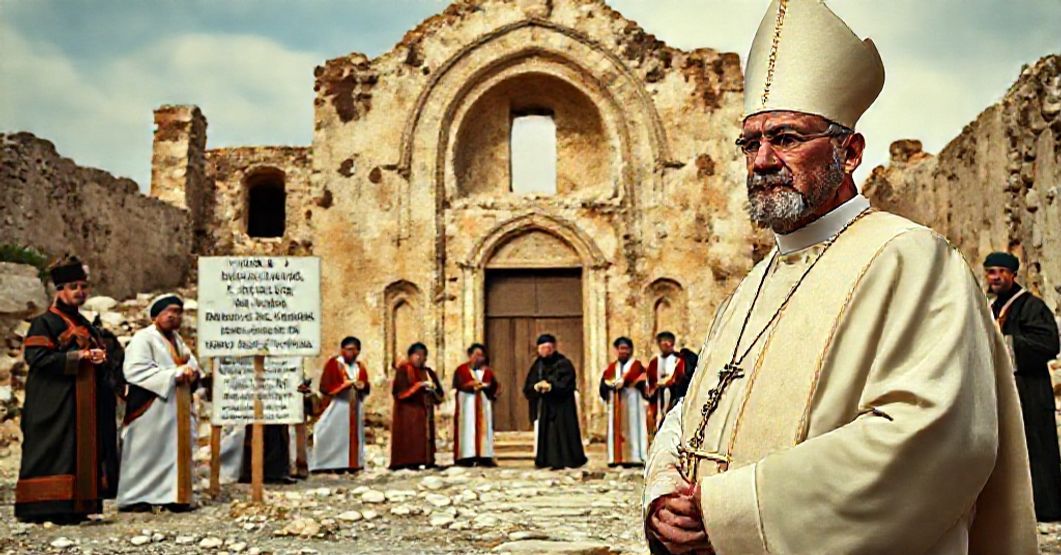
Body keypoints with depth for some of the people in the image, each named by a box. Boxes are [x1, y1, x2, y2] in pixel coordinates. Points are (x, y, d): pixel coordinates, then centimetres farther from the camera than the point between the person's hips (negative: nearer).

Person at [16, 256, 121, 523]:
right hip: (55, 401, -8)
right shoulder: (44, 323, -2)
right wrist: (77, 356, -17)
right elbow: (37, 358, -15)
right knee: (56, 452, -11)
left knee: (83, 450, 6)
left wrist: (100, 357, 1)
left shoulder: (87, 327, 21)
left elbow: (103, 355, 25)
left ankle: (73, 506, 10)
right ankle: (46, 506, -8)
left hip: (85, 405, 8)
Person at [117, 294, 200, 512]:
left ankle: (173, 496, 13)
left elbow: (191, 362, 20)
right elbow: (134, 371, -21)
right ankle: (135, 498, 3)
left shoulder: (177, 339, 17)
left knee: (176, 451, 8)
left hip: (177, 410, 8)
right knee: (146, 452, -4)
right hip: (152, 411, -8)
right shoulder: (143, 339, -9)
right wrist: (173, 375, -21)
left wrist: (191, 371, -6)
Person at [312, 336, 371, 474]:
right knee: (335, 436, -7)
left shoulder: (360, 367, 13)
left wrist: (363, 386, -9)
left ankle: (352, 464, 8)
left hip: (355, 409, 6)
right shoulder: (332, 364, -4)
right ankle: (334, 465, -7)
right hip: (336, 408, -6)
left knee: (354, 436, 5)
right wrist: (344, 384, -19)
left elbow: (367, 387, 15)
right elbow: (325, 386, -10)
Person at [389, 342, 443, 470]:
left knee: (424, 437, 0)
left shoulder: (429, 372, 16)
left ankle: (425, 461, -1)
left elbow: (439, 396, 14)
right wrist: (420, 385, -17)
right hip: (408, 411, -6)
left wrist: (433, 389, -9)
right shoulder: (403, 370, -1)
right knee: (409, 436, -12)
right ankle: (409, 463, -14)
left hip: (425, 412, 6)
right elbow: (400, 390, -12)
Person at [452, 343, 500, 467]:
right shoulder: (461, 369, 4)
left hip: (484, 405, 4)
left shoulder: (487, 371, 15)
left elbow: (496, 386, 8)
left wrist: (485, 386, -12)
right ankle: (466, 457, -13)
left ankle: (484, 457, -1)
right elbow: (458, 385, -10)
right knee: (467, 428, -9)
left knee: (484, 429, -1)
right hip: (467, 404, -4)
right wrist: (472, 384, -23)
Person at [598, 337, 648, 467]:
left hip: (632, 401, -4)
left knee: (631, 427, -7)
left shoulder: (636, 365, 5)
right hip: (615, 403, 5)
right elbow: (604, 380, 3)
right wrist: (613, 384, -16)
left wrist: (618, 382, -13)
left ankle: (633, 457, -8)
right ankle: (617, 458, 0)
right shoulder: (612, 366, 18)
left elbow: (633, 378, -14)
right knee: (616, 428, 0)